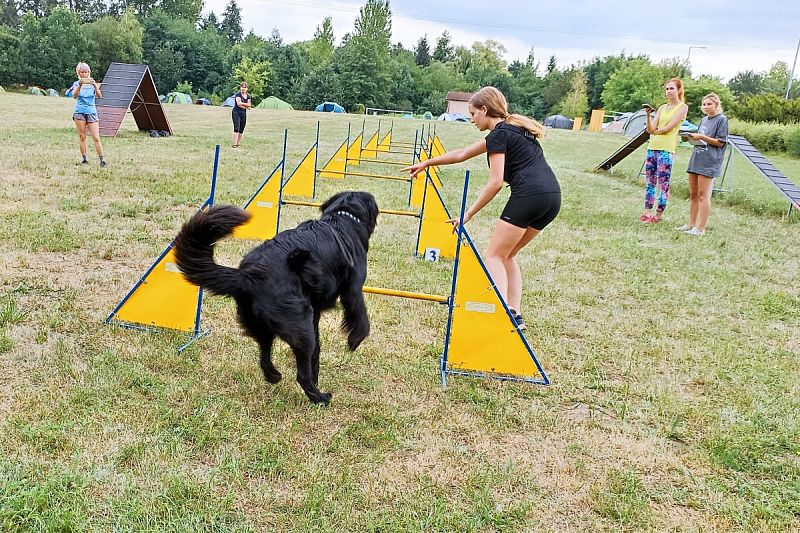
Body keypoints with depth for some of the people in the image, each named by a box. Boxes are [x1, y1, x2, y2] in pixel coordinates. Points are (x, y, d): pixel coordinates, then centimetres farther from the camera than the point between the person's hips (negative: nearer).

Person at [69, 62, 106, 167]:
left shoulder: (93, 83, 4)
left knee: (96, 138, -7)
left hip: (91, 112, -1)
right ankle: (85, 159, 8)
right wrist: (80, 85, -28)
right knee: (82, 137, 2)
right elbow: (75, 96, -13)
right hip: (79, 112, 1)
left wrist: (94, 85, -27)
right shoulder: (77, 84, 4)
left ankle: (102, 160, -7)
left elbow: (99, 96, -11)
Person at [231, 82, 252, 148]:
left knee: (241, 130, 6)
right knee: (236, 128, -14)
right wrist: (246, 106, -10)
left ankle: (238, 143, 13)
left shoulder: (248, 96, 11)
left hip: (243, 113, 6)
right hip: (236, 113, -6)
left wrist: (242, 103, -12)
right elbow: (239, 104, -18)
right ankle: (235, 144, -17)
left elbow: (249, 105, 1)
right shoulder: (238, 94, -7)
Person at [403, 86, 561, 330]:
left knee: (494, 256, 1)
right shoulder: (512, 129, 26)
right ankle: (515, 313, 13)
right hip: (552, 196, 9)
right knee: (506, 255, 19)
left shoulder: (498, 134, -2)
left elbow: (495, 182, -10)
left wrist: (468, 214, -5)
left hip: (529, 195, -9)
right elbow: (462, 154, 31)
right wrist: (426, 163, 36)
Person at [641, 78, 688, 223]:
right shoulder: (662, 108, 16)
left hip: (666, 149, -6)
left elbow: (668, 127, -10)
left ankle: (658, 215, -1)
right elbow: (651, 129, 8)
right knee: (650, 182, 8)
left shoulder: (683, 107, 0)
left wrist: (655, 132, 5)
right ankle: (647, 212, 13)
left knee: (663, 185, -5)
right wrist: (648, 115, -6)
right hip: (652, 147, 7)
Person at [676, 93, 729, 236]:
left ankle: (701, 228, -5)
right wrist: (692, 138, 3)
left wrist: (702, 137, -16)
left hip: (709, 161, -8)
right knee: (693, 194, 9)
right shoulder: (704, 120, 18)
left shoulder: (722, 119, -3)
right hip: (696, 158, 8)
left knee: (703, 195, -8)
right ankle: (691, 224, 17)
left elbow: (720, 142, -8)